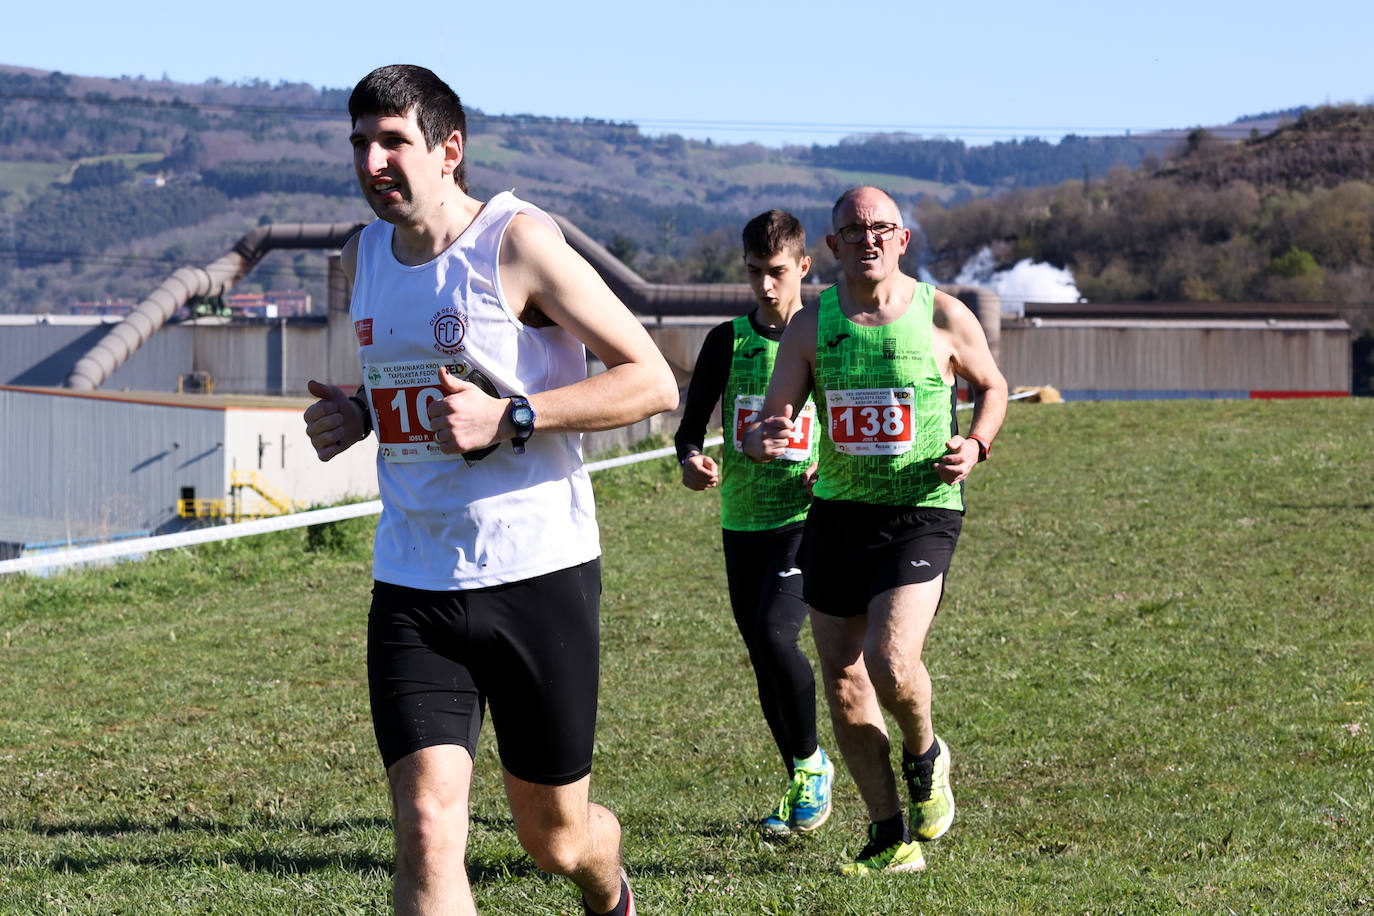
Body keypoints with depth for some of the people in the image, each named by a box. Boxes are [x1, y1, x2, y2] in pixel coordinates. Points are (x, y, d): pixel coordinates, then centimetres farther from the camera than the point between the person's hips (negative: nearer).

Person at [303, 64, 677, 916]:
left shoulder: (518, 241, -10)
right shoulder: (363, 256, 9)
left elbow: (653, 381, -11)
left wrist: (509, 420, -21)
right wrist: (357, 415, 6)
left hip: (539, 575, -4)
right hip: (411, 590, 4)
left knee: (555, 836, 12)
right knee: (427, 831, -15)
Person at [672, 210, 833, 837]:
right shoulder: (727, 341, 5)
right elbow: (691, 425, 8)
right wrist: (692, 460, -15)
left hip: (806, 520, -4)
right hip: (742, 521, 4)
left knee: (774, 634, -22)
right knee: (763, 658, 8)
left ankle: (813, 764, -1)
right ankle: (799, 783, 25)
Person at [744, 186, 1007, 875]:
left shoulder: (944, 317, -4)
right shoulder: (810, 325, 1)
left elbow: (991, 385, 14)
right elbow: (771, 425, 0)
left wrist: (976, 445, -5)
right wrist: (762, 440, -24)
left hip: (921, 514, -4)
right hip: (837, 512, 4)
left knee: (890, 663, -21)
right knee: (841, 678, 4)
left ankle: (924, 757, 15)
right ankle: (892, 838, 17)